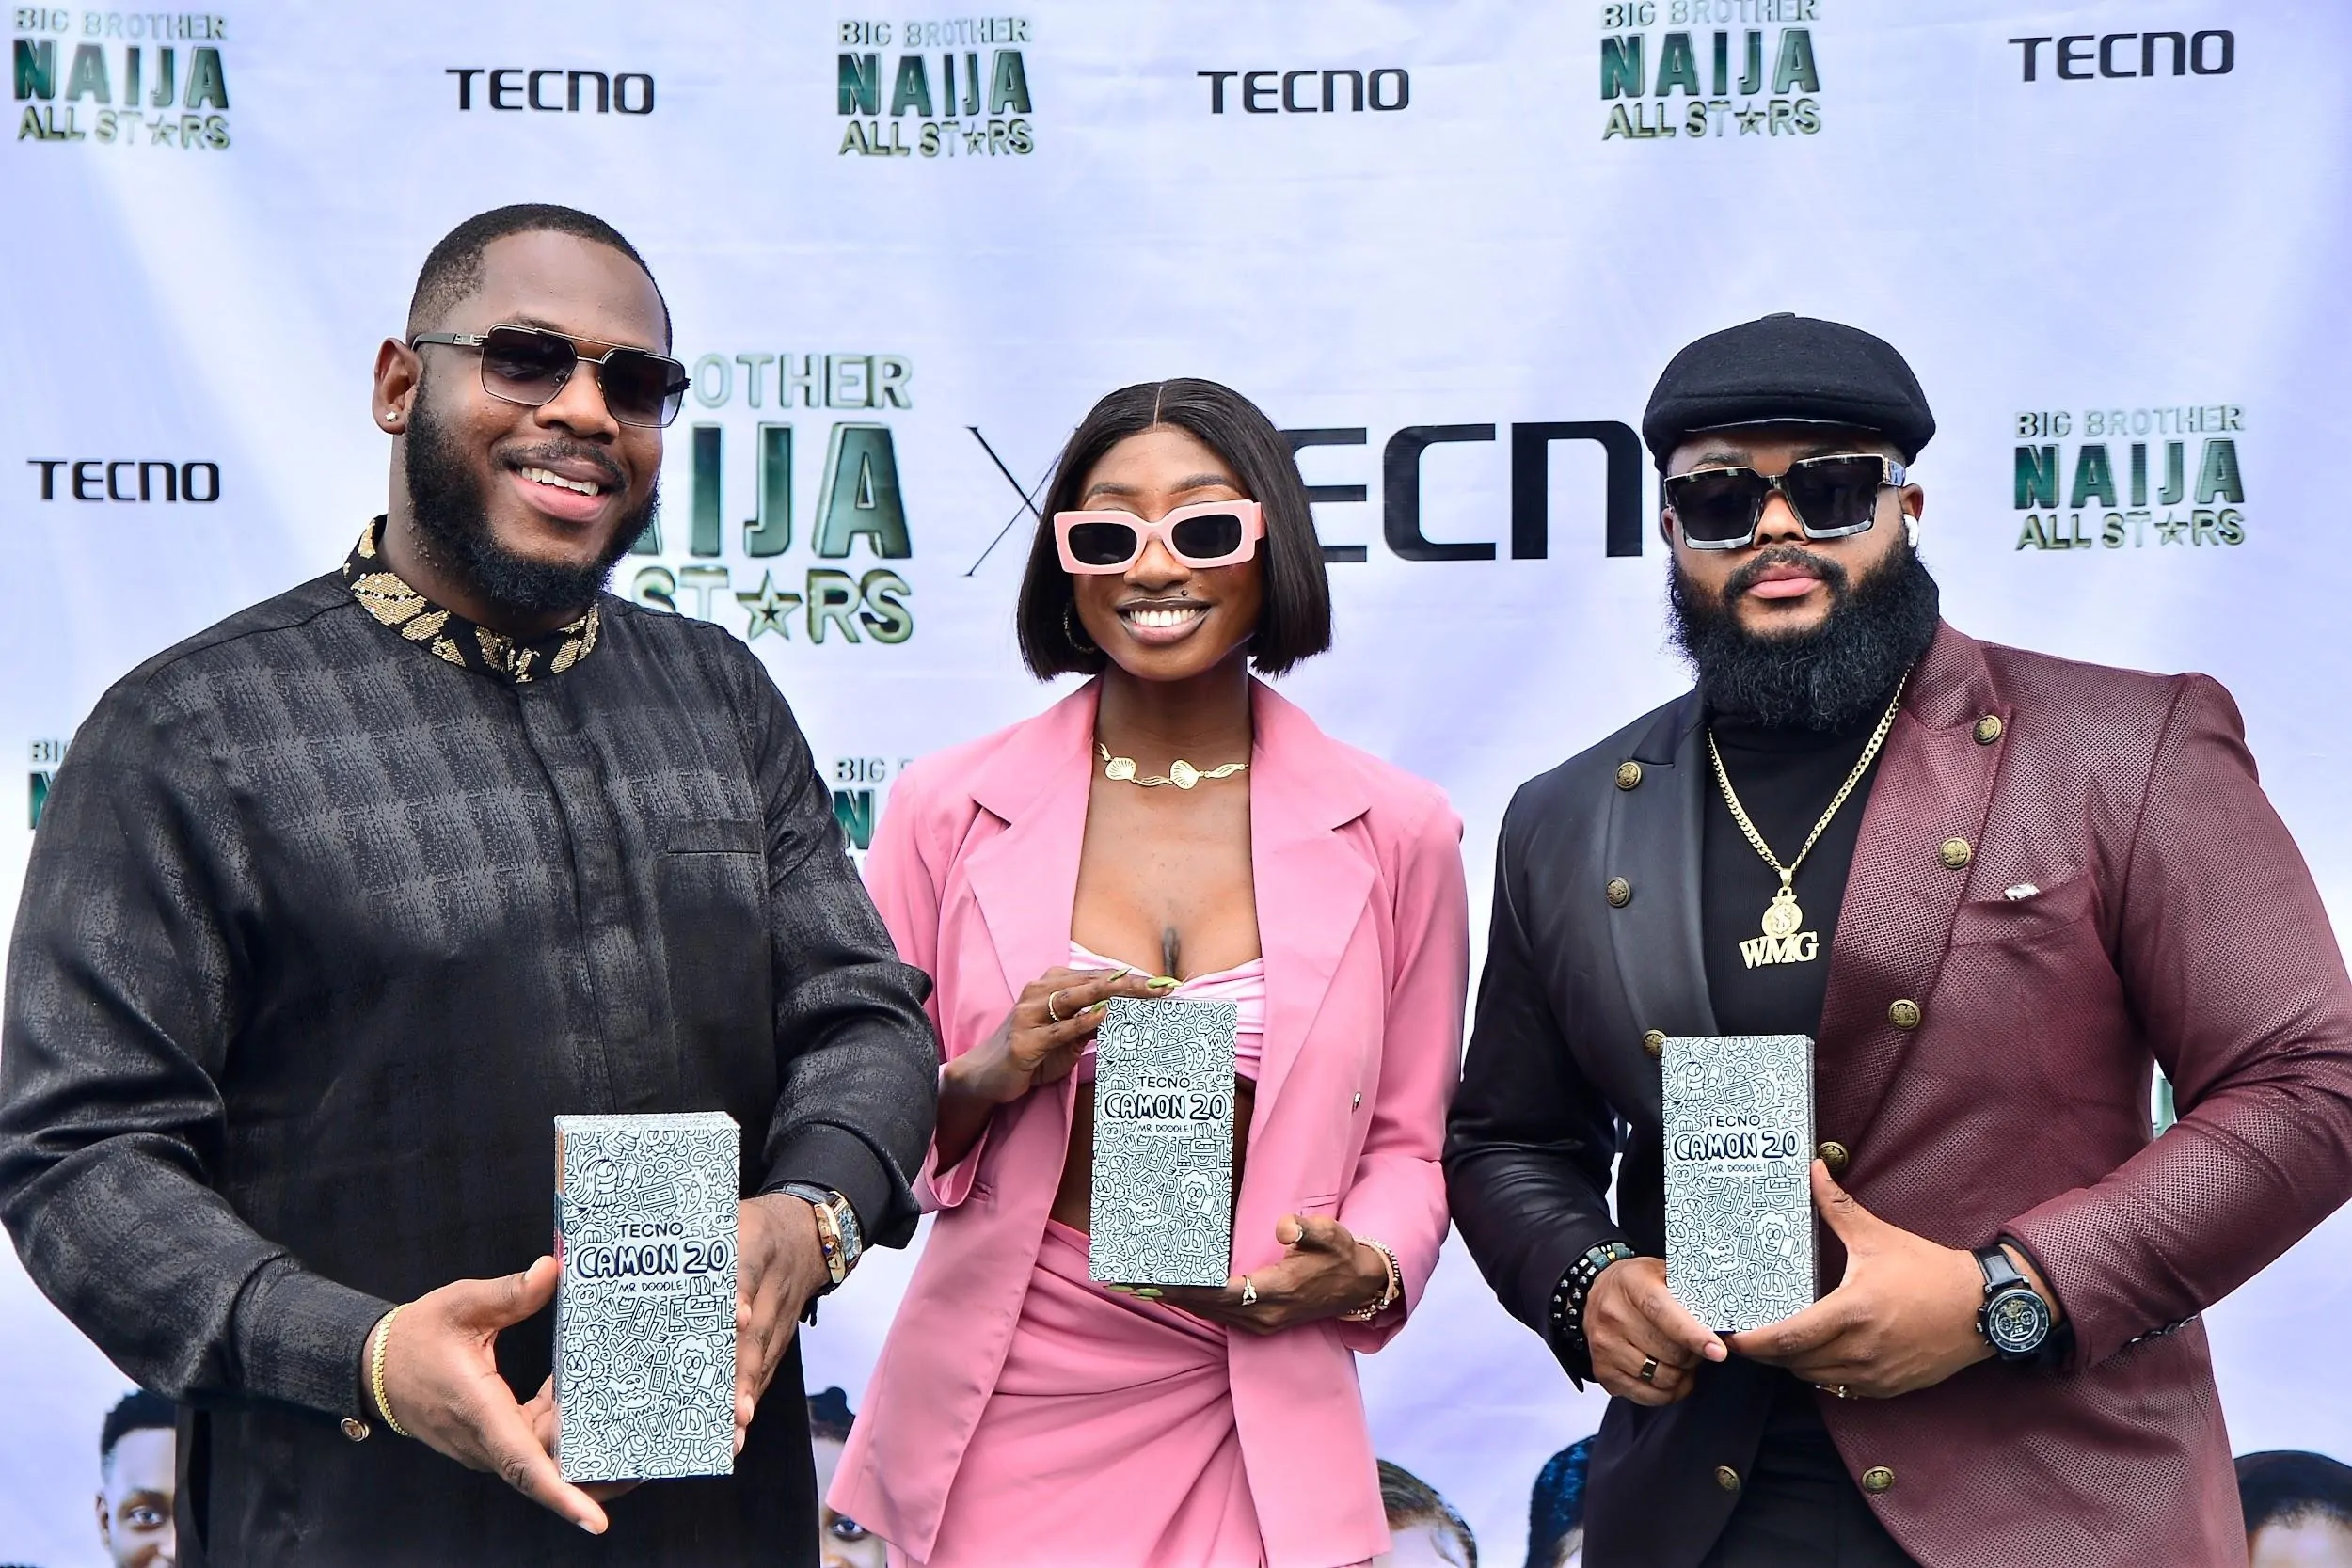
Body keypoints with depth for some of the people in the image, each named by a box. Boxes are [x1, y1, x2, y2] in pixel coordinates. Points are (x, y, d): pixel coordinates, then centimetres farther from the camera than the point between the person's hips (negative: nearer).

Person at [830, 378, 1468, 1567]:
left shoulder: (1397, 834, -1)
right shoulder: (946, 812, -2)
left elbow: (1409, 1143, 8)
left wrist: (1368, 1271, -12)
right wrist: (979, 1085, -16)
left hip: (1252, 1441, 0)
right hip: (995, 1428, 0)